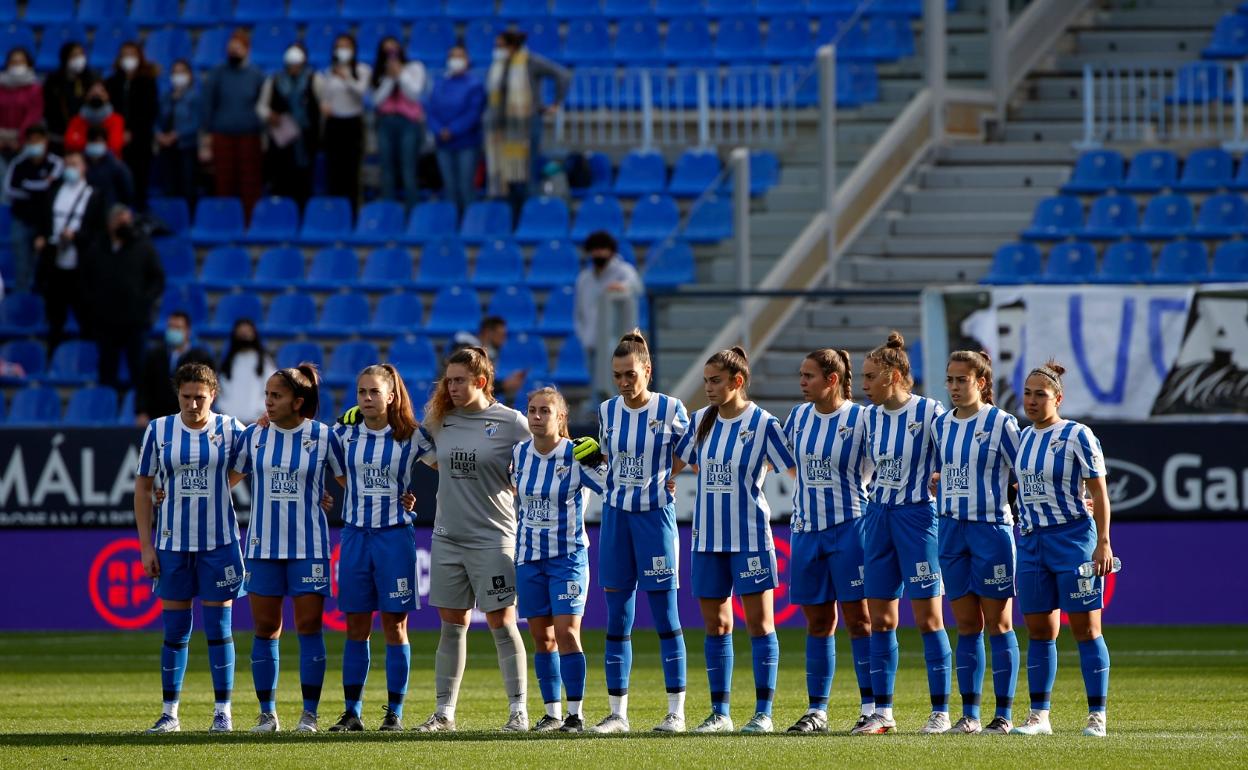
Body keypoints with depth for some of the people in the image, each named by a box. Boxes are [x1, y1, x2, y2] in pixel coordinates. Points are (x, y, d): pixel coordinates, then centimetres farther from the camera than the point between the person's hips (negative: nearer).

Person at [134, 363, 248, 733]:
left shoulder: (230, 429, 0)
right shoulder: (158, 430, 1)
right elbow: (142, 488, 4)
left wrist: (210, 490, 0)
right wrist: (146, 546, 0)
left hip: (218, 542, -1)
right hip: (172, 543, 1)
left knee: (219, 627, 0)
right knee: (175, 629, 4)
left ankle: (223, 712, 7)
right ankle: (169, 713, 12)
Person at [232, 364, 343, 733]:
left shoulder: (323, 436, -2)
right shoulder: (254, 435, 4)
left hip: (309, 547, -2)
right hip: (262, 546, 2)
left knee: (309, 627, -3)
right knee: (265, 629, 3)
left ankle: (309, 714, 2)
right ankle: (267, 714, 10)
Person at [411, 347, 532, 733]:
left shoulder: (511, 423, -7)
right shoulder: (439, 420, 5)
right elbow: (429, 456, 23)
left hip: (493, 538, -4)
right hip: (447, 537, 4)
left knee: (502, 623, -3)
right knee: (452, 624, 8)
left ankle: (519, 711, 3)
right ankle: (444, 711, 13)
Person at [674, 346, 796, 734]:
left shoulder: (763, 424, -7)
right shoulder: (700, 421, 7)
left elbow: (796, 469, -4)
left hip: (750, 537, -5)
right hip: (708, 538, 5)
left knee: (759, 622, -2)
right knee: (715, 625, 7)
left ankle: (763, 712, 1)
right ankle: (720, 713, 12)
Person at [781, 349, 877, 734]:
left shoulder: (860, 419, -9)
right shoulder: (798, 417, 7)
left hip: (849, 528, -5)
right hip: (806, 528, 5)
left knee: (859, 619, -3)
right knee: (817, 623, 8)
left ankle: (872, 707, 0)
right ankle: (816, 710, 11)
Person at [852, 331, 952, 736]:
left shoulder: (929, 412, -12)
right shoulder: (870, 417, 7)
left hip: (917, 516, -6)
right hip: (879, 516, 6)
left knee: (928, 618, -3)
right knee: (880, 618, 5)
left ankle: (940, 712, 2)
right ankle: (882, 712, 10)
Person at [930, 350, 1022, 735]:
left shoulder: (1001, 423, -7)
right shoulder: (940, 425, 10)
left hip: (992, 527, -5)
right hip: (952, 528, 5)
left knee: (998, 621, -1)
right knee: (967, 624, 7)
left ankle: (1004, 714, 3)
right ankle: (969, 713, 9)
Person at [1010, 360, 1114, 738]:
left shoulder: (1077, 436, -8)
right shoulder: (1024, 437, 11)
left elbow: (1099, 492, -9)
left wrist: (1103, 543, -14)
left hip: (1072, 537, -6)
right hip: (1031, 541, 6)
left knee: (1085, 628, -3)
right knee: (1039, 631, 6)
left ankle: (1097, 716, 1)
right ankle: (1039, 714, 11)